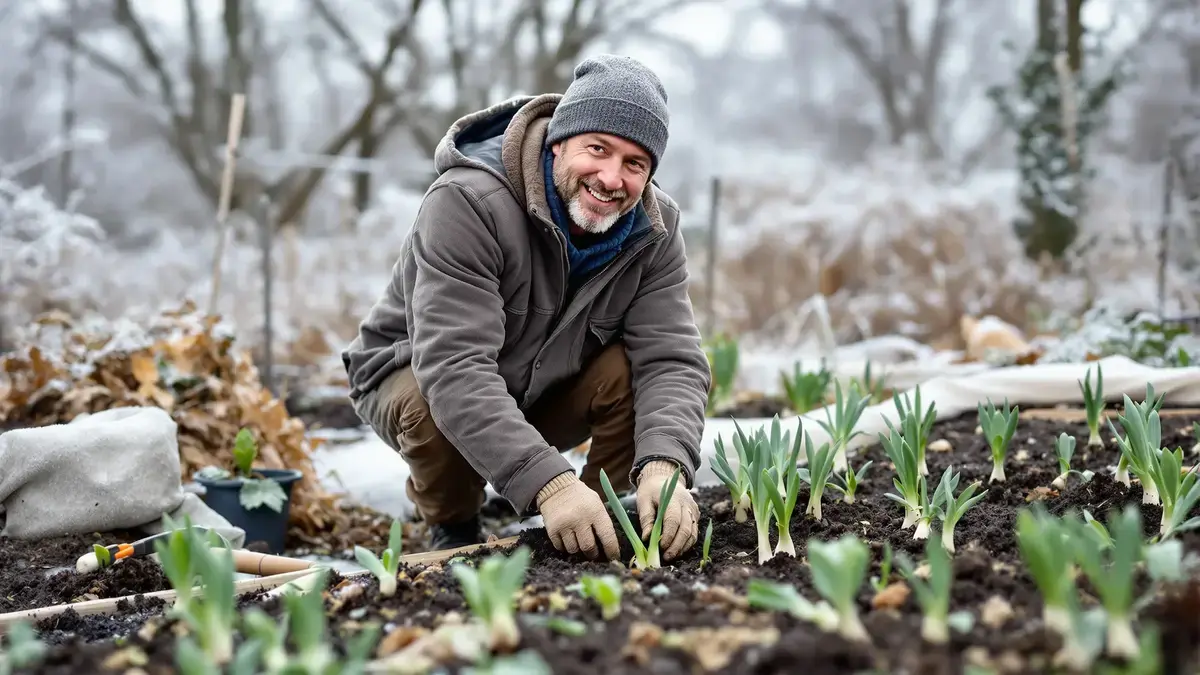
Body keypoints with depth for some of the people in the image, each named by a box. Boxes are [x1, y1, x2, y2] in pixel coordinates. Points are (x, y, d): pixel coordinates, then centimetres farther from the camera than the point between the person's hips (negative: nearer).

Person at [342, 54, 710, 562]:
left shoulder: (654, 230, -15)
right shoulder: (468, 203, -33)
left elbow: (671, 359, -24)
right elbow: (453, 368, -42)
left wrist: (664, 465, -46)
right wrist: (548, 484, -54)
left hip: (547, 388, 4)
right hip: (414, 373, -3)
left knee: (632, 373, -25)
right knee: (435, 407, -37)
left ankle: (599, 525, -2)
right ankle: (452, 530, -6)